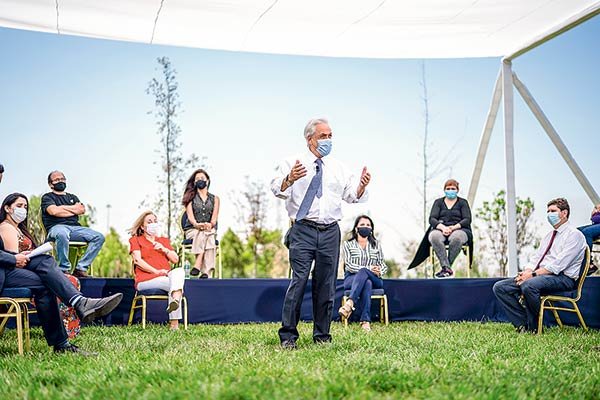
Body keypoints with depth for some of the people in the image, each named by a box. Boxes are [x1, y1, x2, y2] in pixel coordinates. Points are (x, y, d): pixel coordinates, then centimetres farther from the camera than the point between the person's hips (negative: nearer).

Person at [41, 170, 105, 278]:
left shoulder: (72, 197, 30)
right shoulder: (47, 197, 14)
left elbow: (82, 210, 11)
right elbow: (54, 211, -8)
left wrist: (63, 208, 2)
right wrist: (73, 209, 5)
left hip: (75, 227, 6)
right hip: (56, 227, -5)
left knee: (99, 237, -18)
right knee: (62, 234, -43)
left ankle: (80, 268, -23)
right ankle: (64, 269, -32)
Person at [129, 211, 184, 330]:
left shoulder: (164, 241, 30)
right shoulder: (136, 240, 16)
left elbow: (175, 260, 19)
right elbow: (137, 260, -2)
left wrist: (164, 249, 1)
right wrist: (156, 271, -15)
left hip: (166, 277, 4)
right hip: (145, 279, -4)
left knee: (179, 271, -34)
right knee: (178, 283, -31)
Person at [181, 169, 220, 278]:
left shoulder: (215, 199, 16)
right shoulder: (190, 198, 12)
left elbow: (215, 217, 3)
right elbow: (190, 215, -3)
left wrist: (210, 224, -21)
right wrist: (196, 224, -25)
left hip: (210, 229, 1)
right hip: (192, 230, -1)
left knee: (209, 234, -37)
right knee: (204, 234, -37)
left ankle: (197, 266, -47)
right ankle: (206, 270, -46)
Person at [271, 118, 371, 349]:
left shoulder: (338, 169, 16)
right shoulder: (292, 163, 4)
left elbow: (352, 195, 13)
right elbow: (277, 189, -9)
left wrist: (362, 185, -8)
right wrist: (290, 179, -30)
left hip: (330, 232, 4)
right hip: (303, 230, -4)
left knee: (326, 285, 7)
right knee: (299, 281, -12)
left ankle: (321, 336, 16)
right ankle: (288, 336, -5)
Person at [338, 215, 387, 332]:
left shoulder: (376, 244, 19)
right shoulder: (348, 244, 10)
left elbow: (383, 265, 15)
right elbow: (348, 265, -3)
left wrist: (379, 271, -12)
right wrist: (369, 269, -17)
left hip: (374, 280, 1)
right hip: (351, 279, -1)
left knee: (363, 273, -36)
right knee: (367, 283, -38)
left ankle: (349, 304, -55)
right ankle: (366, 321, -51)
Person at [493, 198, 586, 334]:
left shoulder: (574, 235, -4)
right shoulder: (550, 235, 24)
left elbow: (558, 264, -16)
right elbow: (536, 258, 17)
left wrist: (533, 274, -20)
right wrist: (526, 272, -5)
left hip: (562, 278, -9)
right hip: (540, 275, 9)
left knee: (529, 285, -39)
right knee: (500, 287, -6)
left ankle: (534, 328, -21)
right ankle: (522, 324, -11)